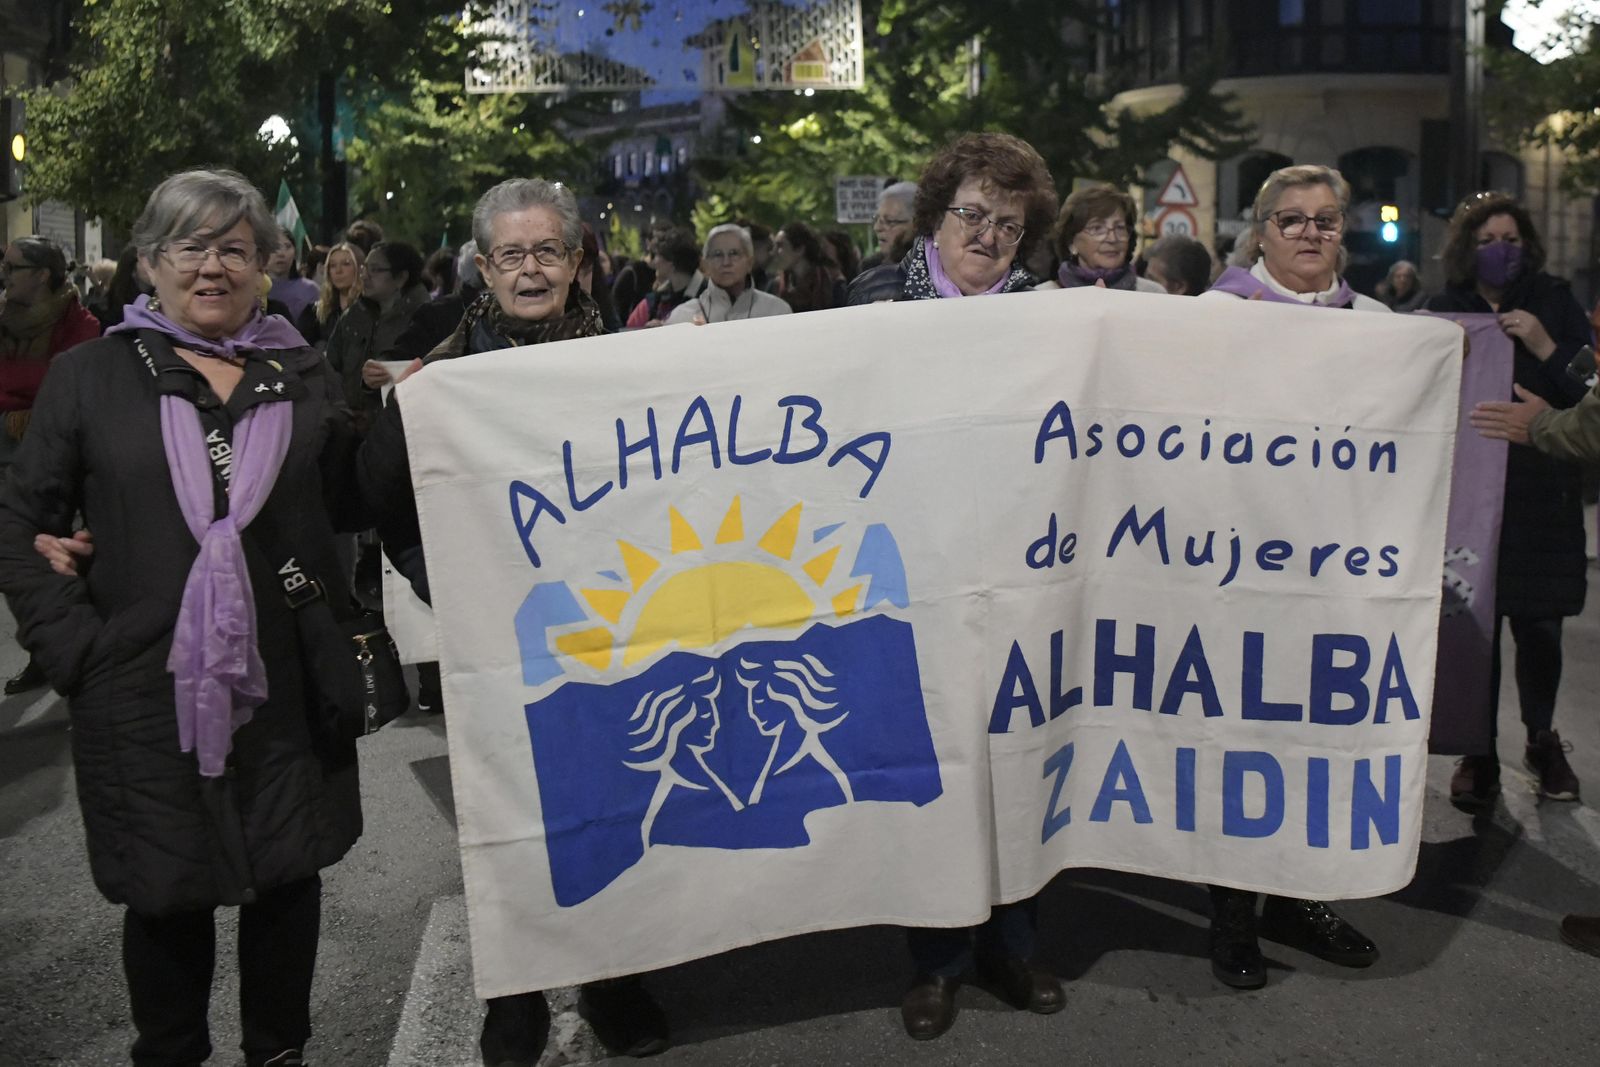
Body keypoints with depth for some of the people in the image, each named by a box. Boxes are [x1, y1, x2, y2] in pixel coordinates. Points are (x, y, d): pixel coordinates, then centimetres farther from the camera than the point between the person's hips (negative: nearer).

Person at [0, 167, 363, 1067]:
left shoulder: (304, 376, 8)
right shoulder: (91, 375, 2)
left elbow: (354, 504, 7)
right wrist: (76, 646, -8)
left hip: (287, 687, 2)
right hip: (146, 690, -2)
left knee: (288, 877, 14)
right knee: (168, 893, 11)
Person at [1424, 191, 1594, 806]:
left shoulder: (1554, 303, 5)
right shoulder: (1444, 311, 4)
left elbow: (1589, 390, -1)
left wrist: (1547, 349, -14)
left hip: (1544, 493, 1)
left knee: (1539, 625, 3)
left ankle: (1542, 738, 26)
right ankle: (1480, 753, 14)